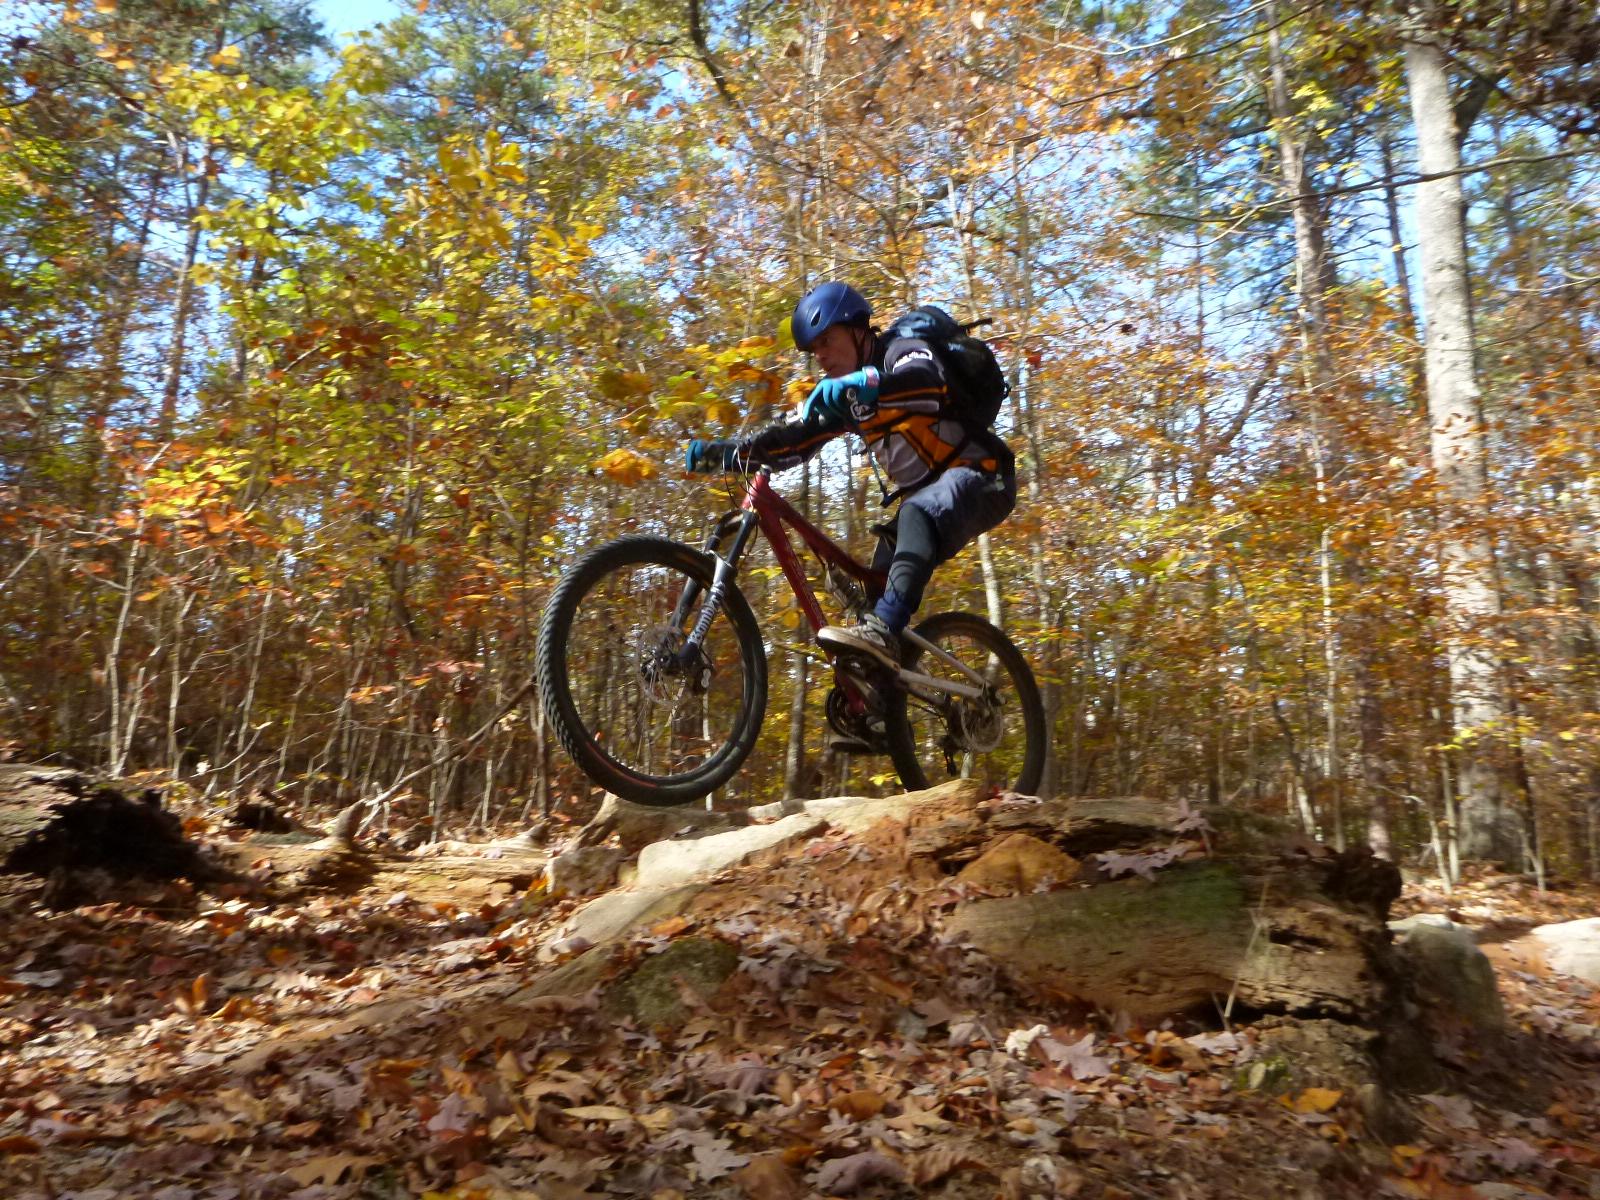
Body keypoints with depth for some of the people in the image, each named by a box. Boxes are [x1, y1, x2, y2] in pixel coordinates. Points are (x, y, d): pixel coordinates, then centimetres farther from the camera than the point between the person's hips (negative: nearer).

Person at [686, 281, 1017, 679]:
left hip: (981, 476, -9)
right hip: (924, 491, 9)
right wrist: (725, 453, -7)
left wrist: (861, 386, -50)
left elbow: (928, 383, -35)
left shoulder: (903, 352, -11)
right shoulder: (846, 394, 11)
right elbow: (796, 437, 5)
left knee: (920, 514, -38)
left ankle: (882, 629, -48)